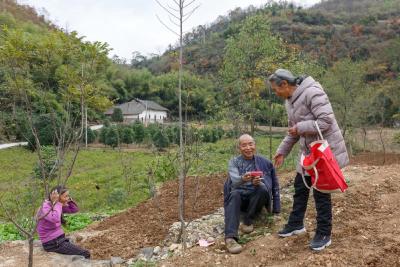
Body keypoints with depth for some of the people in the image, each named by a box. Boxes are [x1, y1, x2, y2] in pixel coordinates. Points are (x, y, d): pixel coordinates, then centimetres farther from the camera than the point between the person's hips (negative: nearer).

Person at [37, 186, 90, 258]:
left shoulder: (58, 206, 6)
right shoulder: (45, 207, -18)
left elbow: (75, 209, 10)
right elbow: (55, 219, -37)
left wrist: (69, 200, -5)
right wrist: (58, 203, -25)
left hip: (59, 239, 9)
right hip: (52, 243, -9)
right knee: (85, 254, -12)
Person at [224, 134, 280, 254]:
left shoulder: (265, 162, 8)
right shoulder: (234, 162, 6)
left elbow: (274, 185, 7)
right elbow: (235, 181, -14)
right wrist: (243, 179, -38)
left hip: (256, 197, 0)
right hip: (240, 195, 0)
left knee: (262, 187, -32)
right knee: (234, 194, -35)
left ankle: (248, 220, -15)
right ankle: (230, 237, -46)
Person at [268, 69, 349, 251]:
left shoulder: (311, 92, -21)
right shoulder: (290, 101, 9)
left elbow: (326, 121, -26)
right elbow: (293, 131, 17)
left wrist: (300, 127, -21)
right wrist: (282, 151, 15)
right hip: (309, 151, 9)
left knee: (321, 191, -2)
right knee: (300, 186, 15)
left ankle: (324, 235, 13)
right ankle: (296, 224, 31)